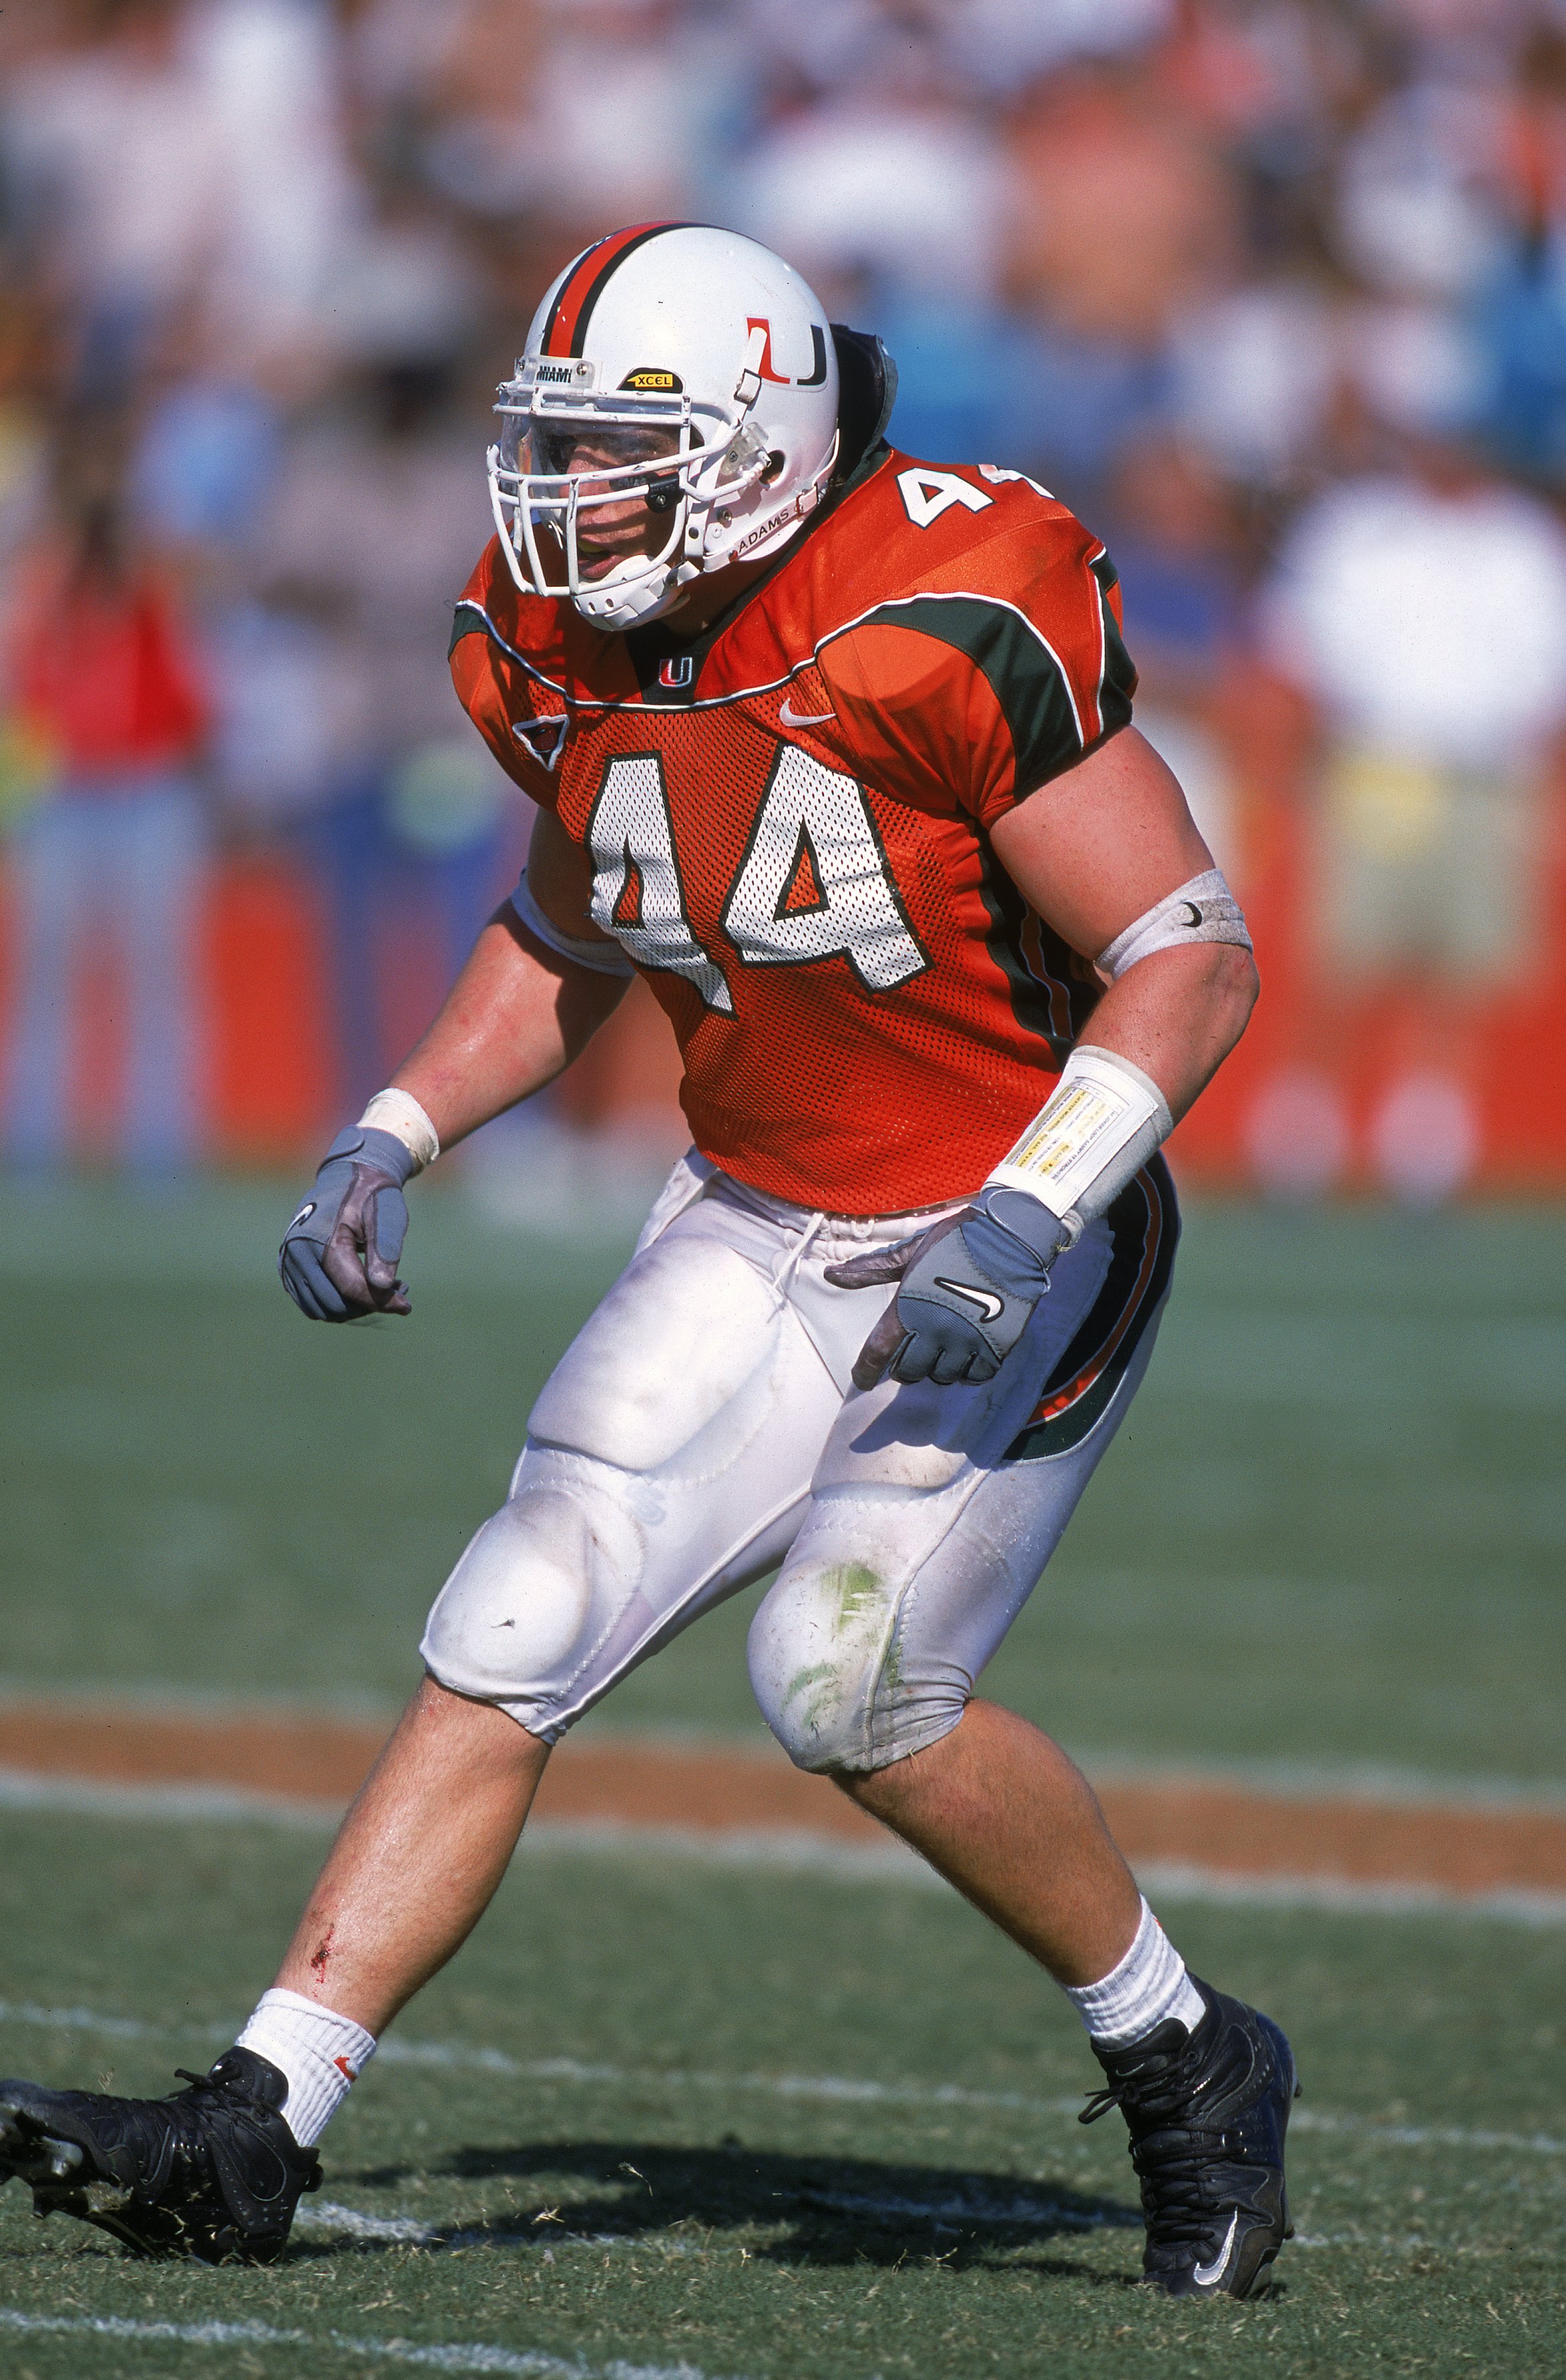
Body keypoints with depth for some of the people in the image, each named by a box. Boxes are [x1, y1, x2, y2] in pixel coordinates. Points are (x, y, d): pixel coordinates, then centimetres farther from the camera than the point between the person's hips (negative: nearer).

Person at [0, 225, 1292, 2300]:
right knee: (513, 1641, -5)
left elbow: (1191, 956, -20)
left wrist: (1030, 1216, -29)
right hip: (755, 1230, 6)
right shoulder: (567, 653, -1)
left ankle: (1185, 2067, 5)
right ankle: (253, 2133, -6)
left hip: (1014, 1242, -6)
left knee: (853, 1681, -18)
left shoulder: (949, 629, -24)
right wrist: (392, 1139, 6)